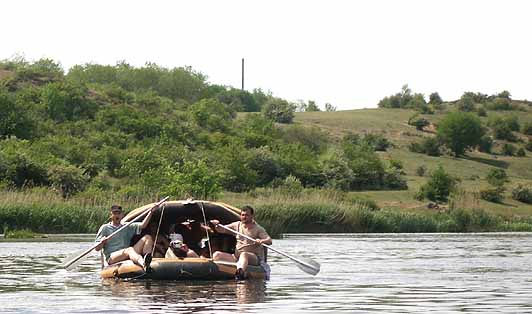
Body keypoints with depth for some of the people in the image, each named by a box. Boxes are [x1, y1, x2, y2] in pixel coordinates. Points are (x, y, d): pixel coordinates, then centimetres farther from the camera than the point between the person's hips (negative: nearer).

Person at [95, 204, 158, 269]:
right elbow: (97, 248, 6)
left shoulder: (127, 227, 25)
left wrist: (151, 212, 0)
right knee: (129, 250, -38)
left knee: (147, 237, -10)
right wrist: (102, 243, -17)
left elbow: (143, 225, 11)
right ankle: (144, 264, -71)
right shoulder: (105, 228, 12)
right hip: (111, 257, -5)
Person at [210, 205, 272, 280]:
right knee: (216, 254, -14)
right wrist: (217, 225, -5)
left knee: (244, 254, -40)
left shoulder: (258, 229, -2)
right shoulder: (237, 225, 13)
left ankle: (240, 271, -68)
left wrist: (261, 241, -37)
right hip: (236, 256, 6)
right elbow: (221, 230, 18)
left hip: (254, 258, -6)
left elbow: (269, 241, -15)